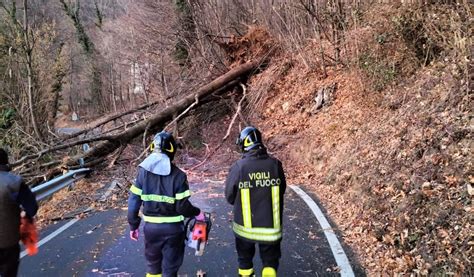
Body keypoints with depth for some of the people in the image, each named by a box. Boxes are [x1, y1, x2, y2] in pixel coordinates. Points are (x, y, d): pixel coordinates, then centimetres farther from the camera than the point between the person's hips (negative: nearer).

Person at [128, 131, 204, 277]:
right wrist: (197, 213, 4)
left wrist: (133, 225, 7)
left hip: (151, 226, 3)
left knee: (153, 264, 24)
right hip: (173, 228, -3)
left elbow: (133, 201, -4)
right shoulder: (178, 175, -14)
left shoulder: (143, 171, -5)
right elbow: (182, 206, -15)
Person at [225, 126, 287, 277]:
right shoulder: (275, 164, -11)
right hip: (271, 225, 1)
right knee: (270, 261, 18)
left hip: (245, 226, 0)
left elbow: (229, 197, -7)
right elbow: (281, 191, 1)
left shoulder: (238, 167, -17)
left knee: (245, 259, 22)